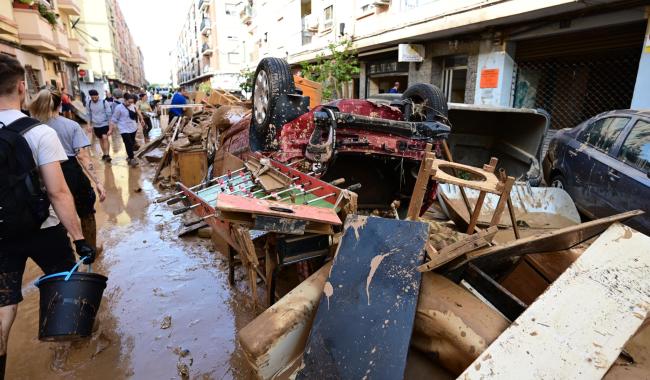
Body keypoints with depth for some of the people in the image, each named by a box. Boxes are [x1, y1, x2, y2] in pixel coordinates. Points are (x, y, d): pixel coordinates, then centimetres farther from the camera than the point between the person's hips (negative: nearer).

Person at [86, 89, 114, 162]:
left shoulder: (104, 102, -11)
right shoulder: (89, 104, 0)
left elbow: (109, 114, -11)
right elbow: (89, 115, 11)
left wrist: (110, 126, -15)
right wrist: (90, 125, 9)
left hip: (105, 124, -4)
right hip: (96, 125, 4)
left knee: (105, 138, -17)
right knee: (101, 139, 12)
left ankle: (107, 154, -14)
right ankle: (104, 154, 24)